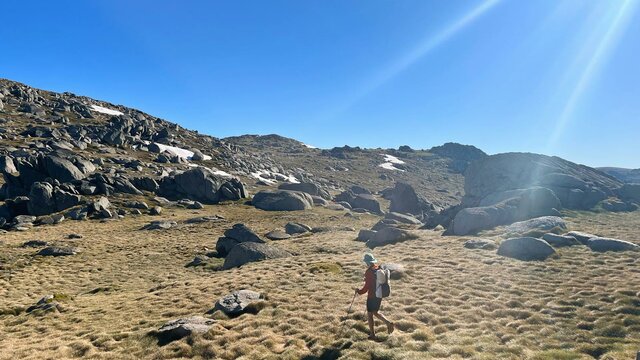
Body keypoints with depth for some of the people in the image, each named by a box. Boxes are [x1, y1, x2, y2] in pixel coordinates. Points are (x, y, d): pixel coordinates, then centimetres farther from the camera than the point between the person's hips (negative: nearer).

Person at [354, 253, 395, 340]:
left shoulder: (369, 272, -21)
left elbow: (366, 286, -19)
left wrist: (359, 291, -4)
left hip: (372, 296, -7)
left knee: (369, 315, 9)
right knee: (376, 312, 24)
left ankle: (372, 335, 17)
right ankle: (389, 323, 8)